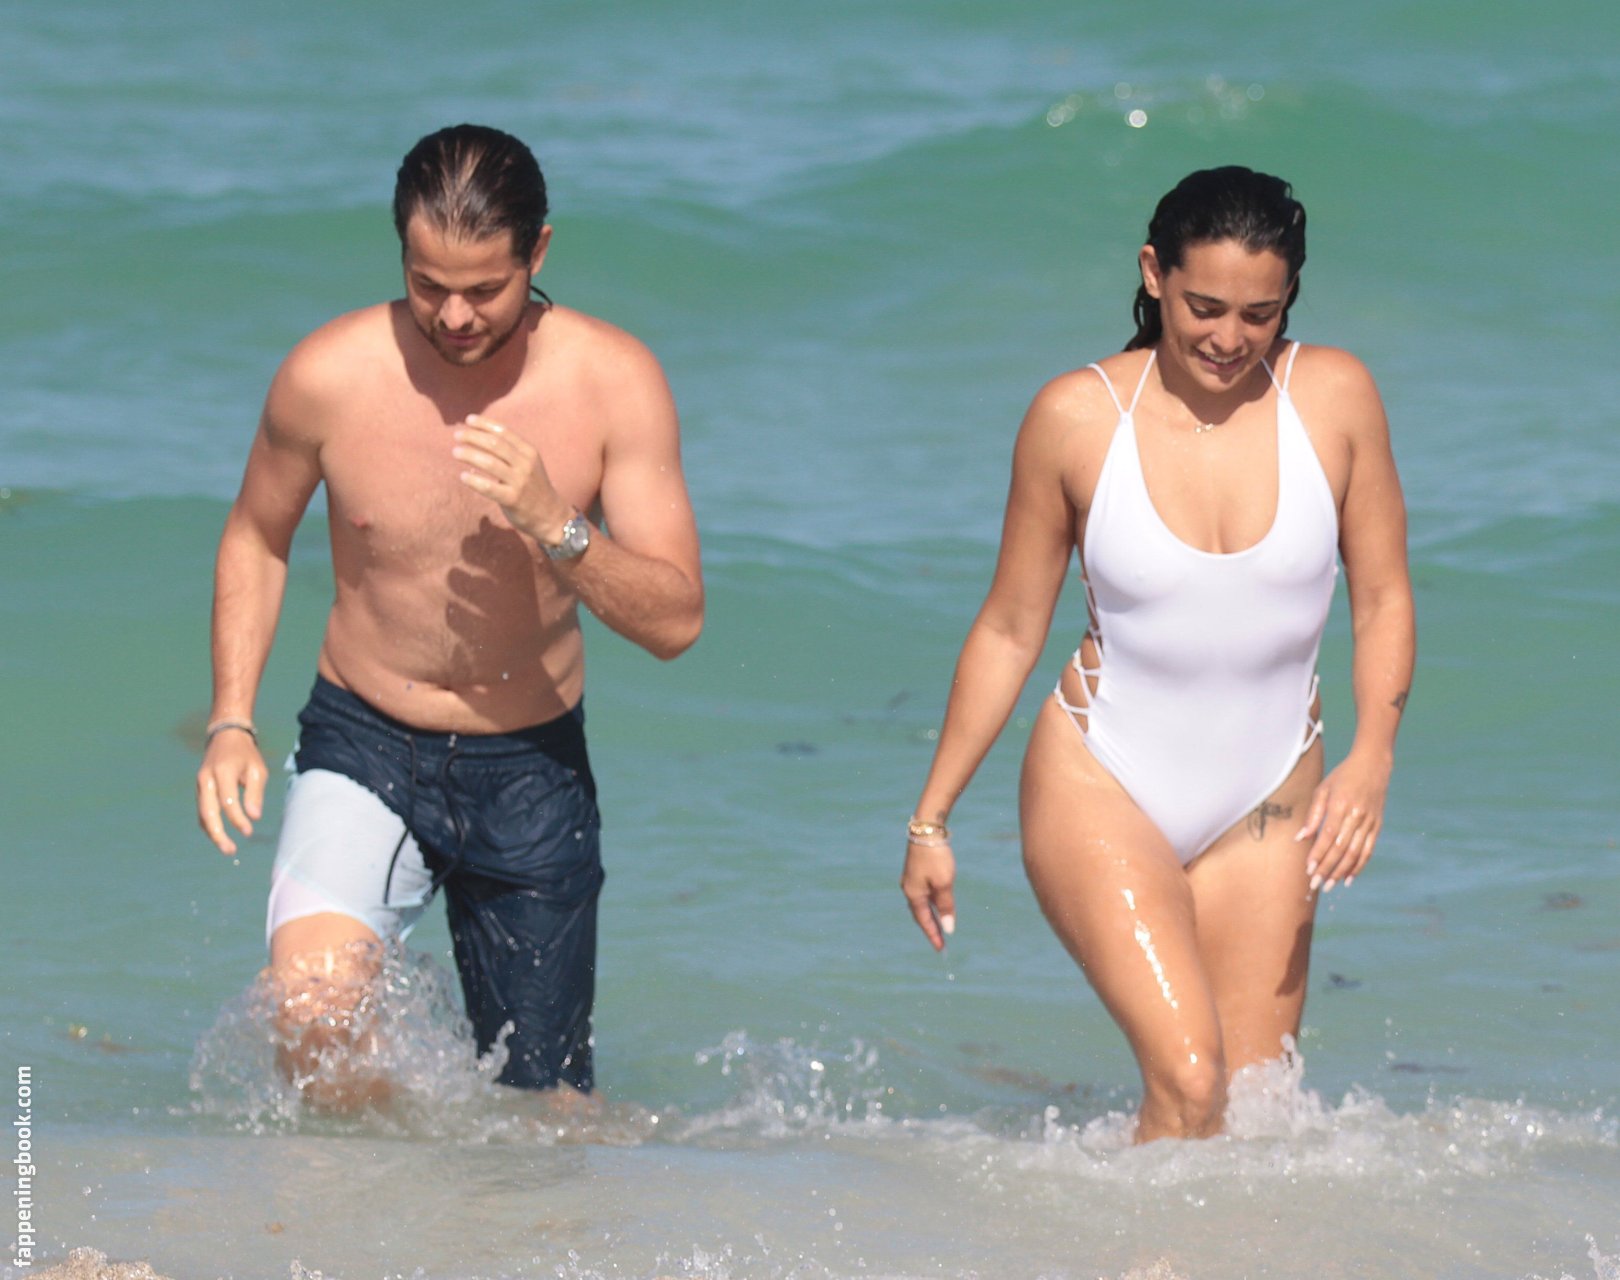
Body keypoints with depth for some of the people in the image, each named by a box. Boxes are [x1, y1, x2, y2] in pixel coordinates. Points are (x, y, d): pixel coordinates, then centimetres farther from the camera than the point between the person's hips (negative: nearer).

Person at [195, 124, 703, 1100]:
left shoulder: (613, 381, -14)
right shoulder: (330, 376, -14)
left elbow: (676, 620, -13)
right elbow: (257, 540, 6)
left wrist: (554, 526, -30)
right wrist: (231, 723, -4)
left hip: (531, 772, 1)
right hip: (363, 749, -1)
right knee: (312, 1006, -28)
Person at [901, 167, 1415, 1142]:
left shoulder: (1334, 397, -4)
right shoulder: (1079, 417, -7)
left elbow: (1383, 600, 4)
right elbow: (1010, 629, 3)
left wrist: (1373, 754, -14)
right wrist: (932, 817, 5)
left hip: (1265, 806, 3)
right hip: (1100, 789, -3)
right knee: (1188, 1080, -19)